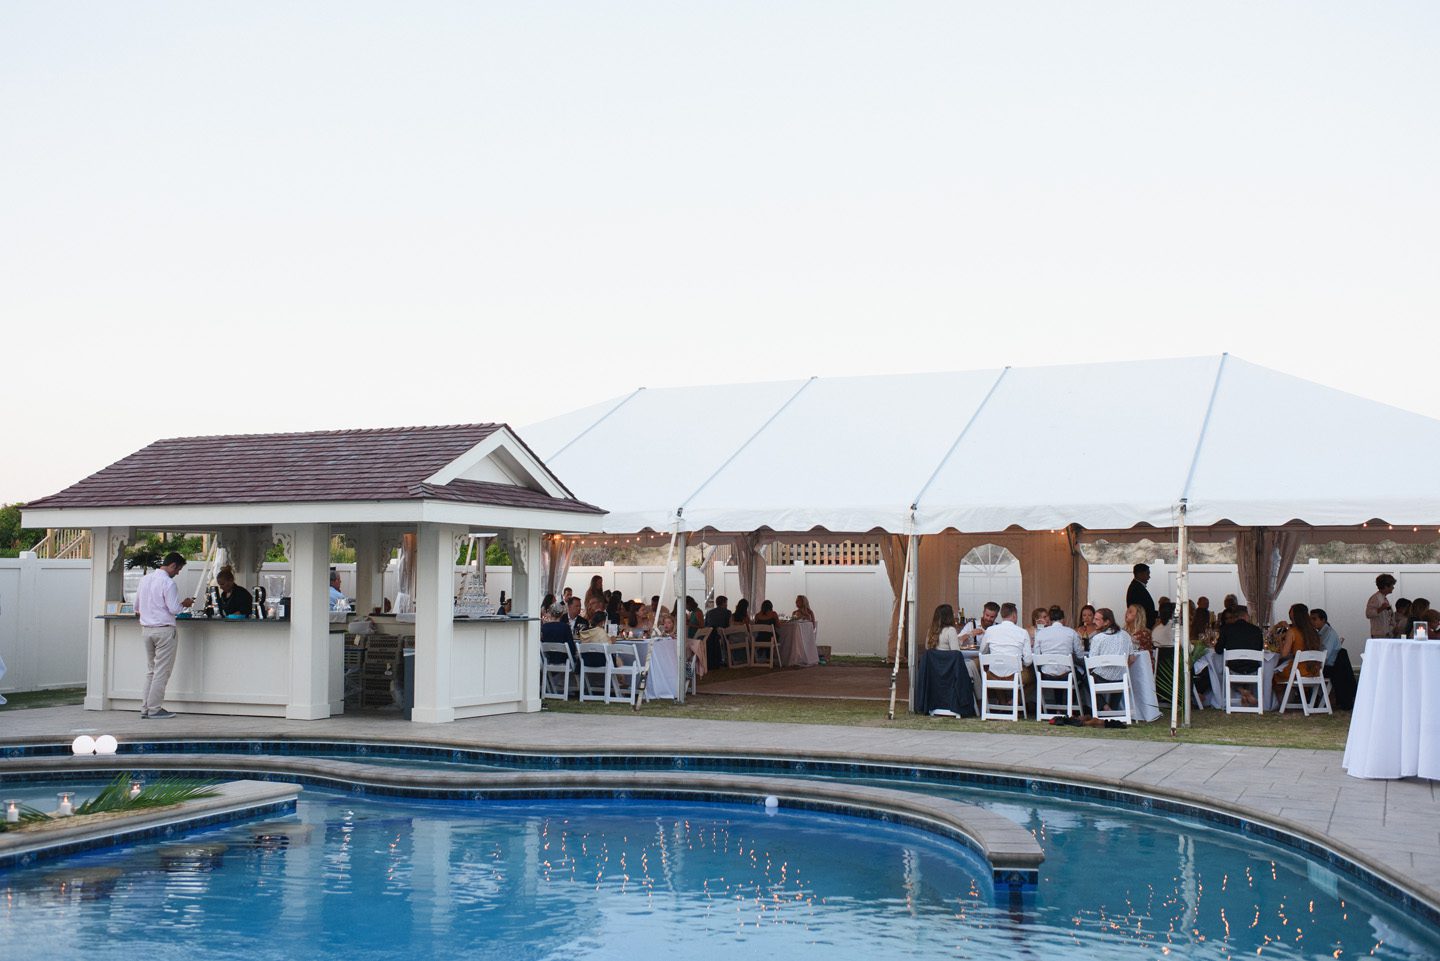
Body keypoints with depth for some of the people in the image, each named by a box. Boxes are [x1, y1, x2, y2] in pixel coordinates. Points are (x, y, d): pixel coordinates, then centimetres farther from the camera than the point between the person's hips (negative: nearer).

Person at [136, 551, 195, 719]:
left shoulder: (145, 579, 10)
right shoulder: (168, 582, -14)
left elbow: (136, 607, 17)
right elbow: (173, 609, -16)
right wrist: (184, 604, 3)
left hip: (146, 628, 8)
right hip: (163, 629, -8)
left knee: (150, 669, 15)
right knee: (162, 671, -1)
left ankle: (146, 708, 14)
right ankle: (155, 709, -1)